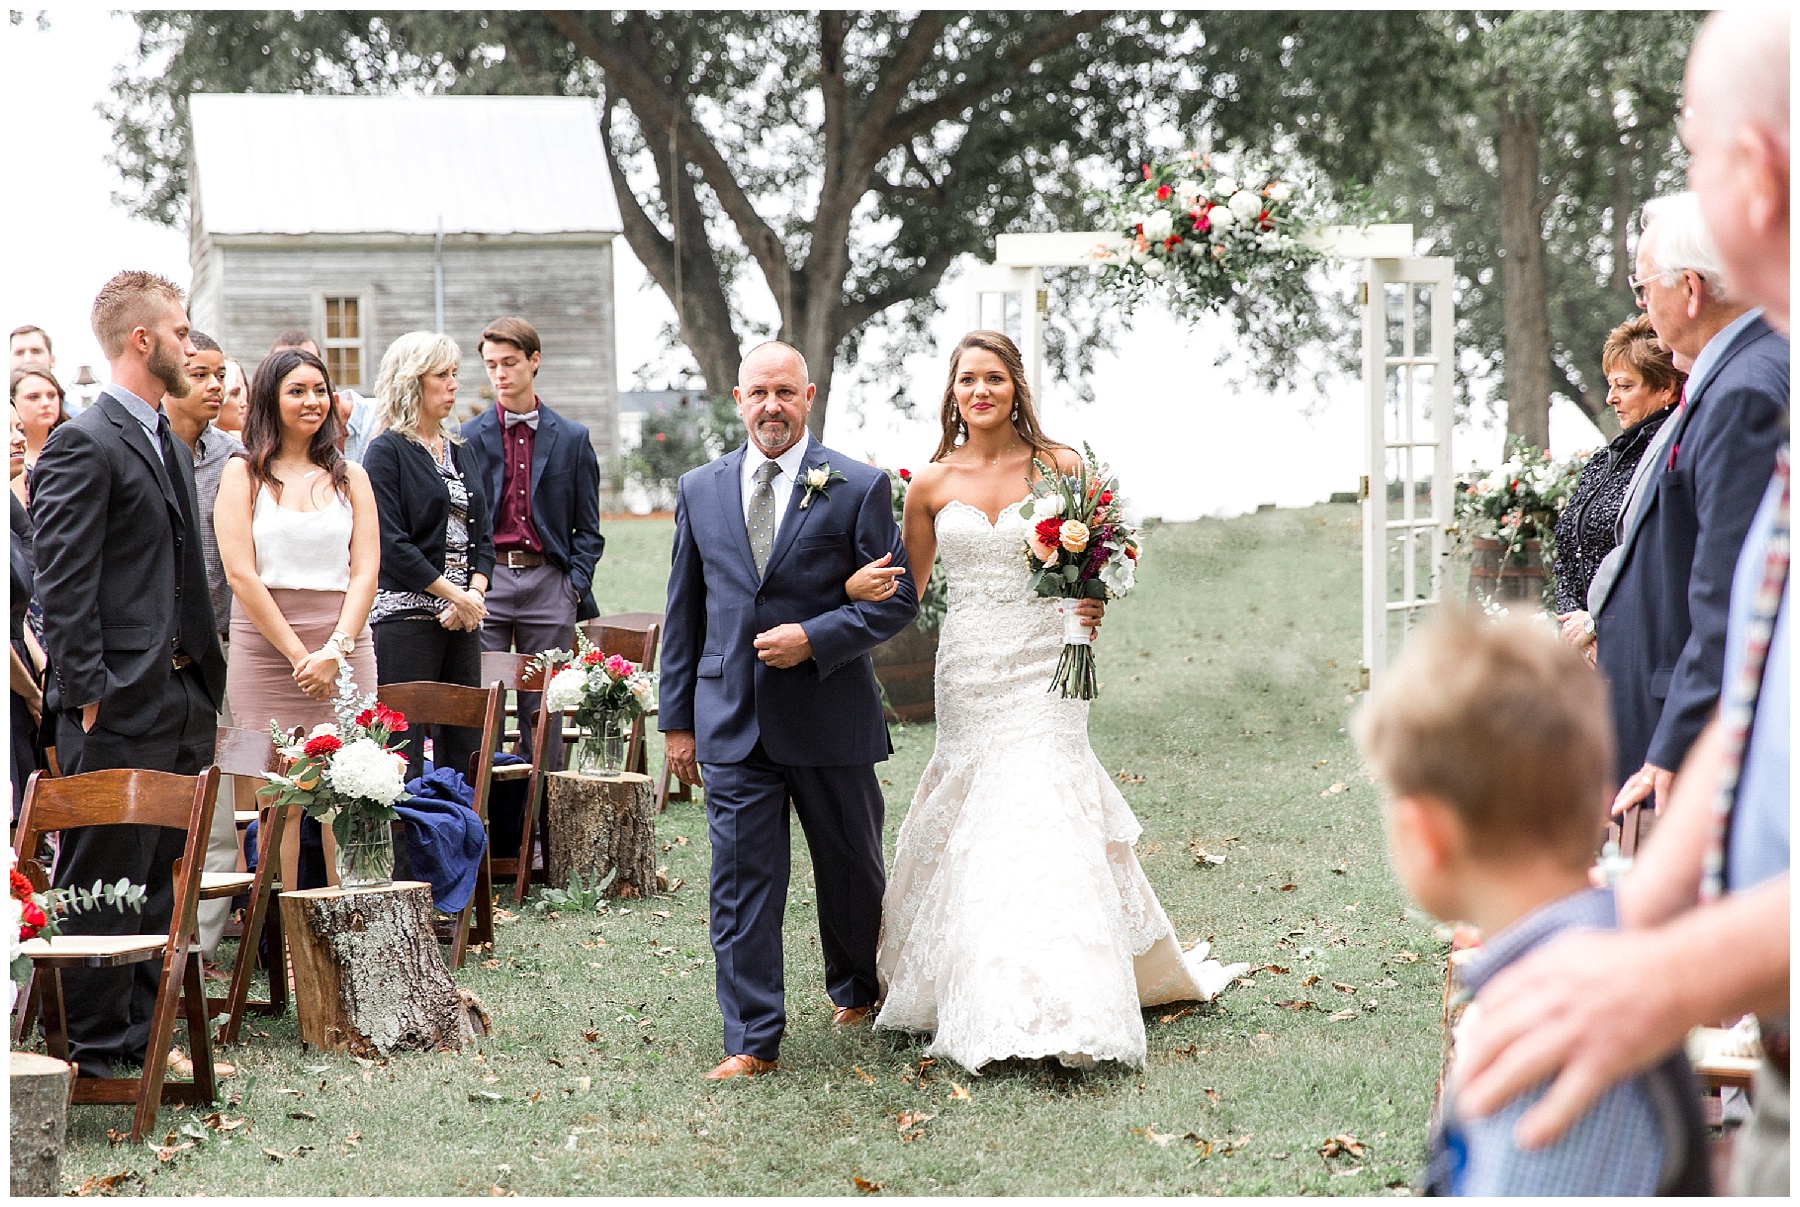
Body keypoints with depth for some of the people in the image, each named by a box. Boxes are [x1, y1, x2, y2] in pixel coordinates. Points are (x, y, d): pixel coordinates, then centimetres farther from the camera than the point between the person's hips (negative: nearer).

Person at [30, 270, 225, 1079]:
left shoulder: (168, 443, 17)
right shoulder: (84, 445, -12)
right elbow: (62, 586, -16)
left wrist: (203, 679, 16)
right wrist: (89, 696, -18)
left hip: (183, 698, 9)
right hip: (123, 706, -9)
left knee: (164, 878, 13)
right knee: (103, 883, -1)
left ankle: (149, 1033, 21)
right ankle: (93, 1050, 5)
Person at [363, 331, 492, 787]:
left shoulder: (460, 453, 18)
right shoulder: (387, 452, -3)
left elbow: (482, 534, 15)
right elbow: (390, 543, -12)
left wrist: (476, 592, -3)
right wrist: (455, 593, -13)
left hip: (462, 616, 7)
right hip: (407, 613, -7)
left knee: (464, 749, 4)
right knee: (403, 755, -9)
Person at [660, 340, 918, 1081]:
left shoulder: (858, 487, -3)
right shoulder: (700, 491, 8)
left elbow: (898, 598, -4)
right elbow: (684, 611, 11)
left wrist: (813, 639, -17)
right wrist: (678, 719, 9)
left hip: (830, 715, -2)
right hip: (732, 717, 2)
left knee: (850, 866, 14)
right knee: (742, 879, -3)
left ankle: (856, 989, 39)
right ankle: (753, 1039, 1)